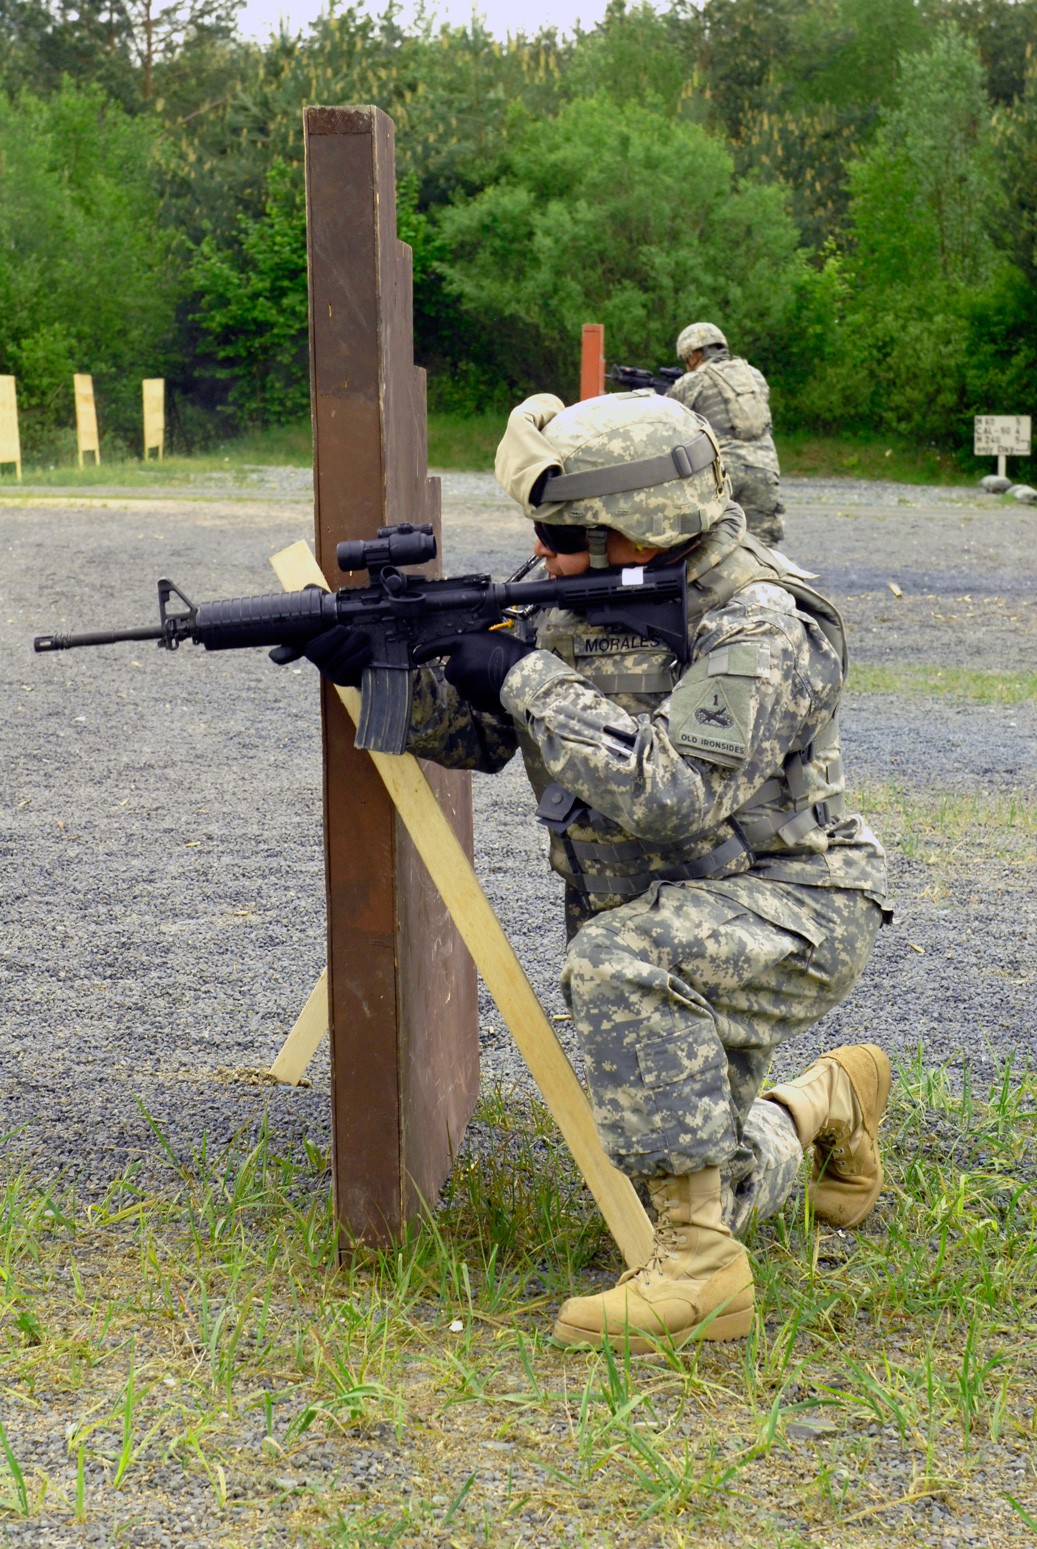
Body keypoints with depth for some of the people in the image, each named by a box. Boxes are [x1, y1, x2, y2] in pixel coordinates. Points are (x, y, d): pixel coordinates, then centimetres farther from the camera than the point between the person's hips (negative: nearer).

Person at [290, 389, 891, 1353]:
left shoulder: (761, 630, -24)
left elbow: (673, 794, -35)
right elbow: (474, 733, 6)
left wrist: (525, 678, -30)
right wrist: (380, 667, -14)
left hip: (791, 910, -8)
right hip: (671, 924, 8)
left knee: (624, 960, -38)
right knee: (705, 1187, 14)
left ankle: (700, 1269, -30)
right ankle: (828, 1103, 44)